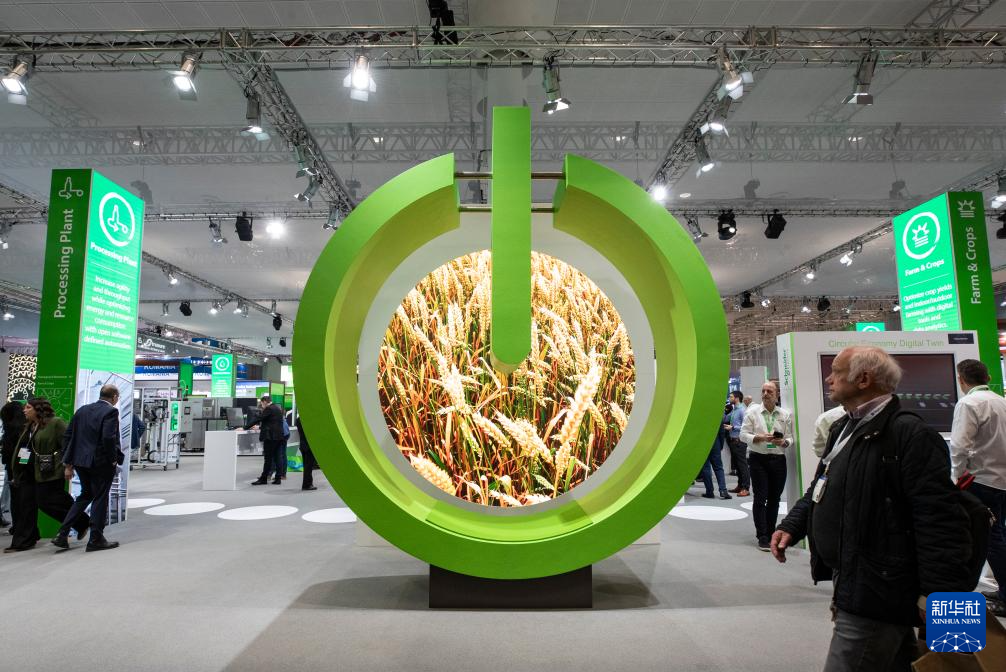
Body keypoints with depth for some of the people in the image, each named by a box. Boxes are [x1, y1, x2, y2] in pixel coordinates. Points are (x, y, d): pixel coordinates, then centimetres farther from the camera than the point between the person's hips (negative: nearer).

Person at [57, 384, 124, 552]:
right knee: (100, 499, 5)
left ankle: (62, 535, 18)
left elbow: (68, 437, 10)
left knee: (85, 495, 22)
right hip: (101, 462, -7)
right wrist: (113, 459, -9)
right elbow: (108, 437, -24)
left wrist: (69, 464, 14)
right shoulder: (111, 411, -13)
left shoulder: (82, 410, 9)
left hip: (81, 461, 7)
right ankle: (96, 540, 12)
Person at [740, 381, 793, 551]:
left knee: (774, 498, 9)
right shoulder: (752, 412, 1)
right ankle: (762, 537, -1)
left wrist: (783, 442, -14)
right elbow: (743, 435, -2)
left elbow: (790, 437, 7)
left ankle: (770, 532, 23)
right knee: (760, 498, -5)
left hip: (778, 459, 3)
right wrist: (761, 438, -17)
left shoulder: (785, 414, 8)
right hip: (758, 459, -2)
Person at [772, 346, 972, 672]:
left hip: (876, 593, -9)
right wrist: (791, 526, 7)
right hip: (851, 582, 9)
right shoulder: (843, 429, 12)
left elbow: (941, 520, -23)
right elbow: (820, 487, 20)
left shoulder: (910, 434, -18)